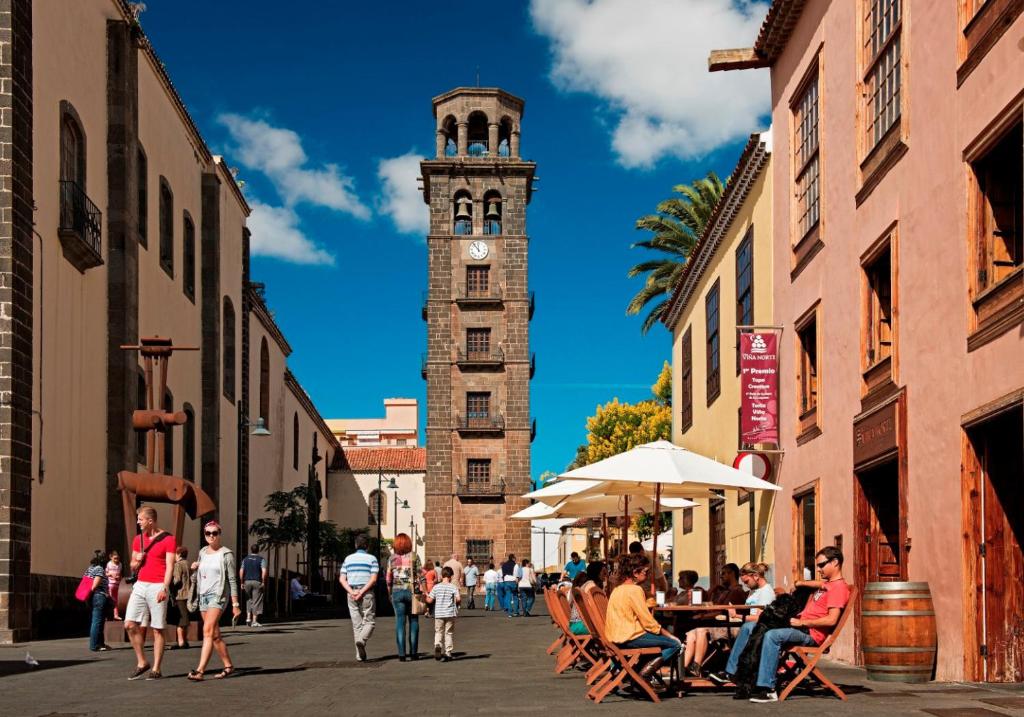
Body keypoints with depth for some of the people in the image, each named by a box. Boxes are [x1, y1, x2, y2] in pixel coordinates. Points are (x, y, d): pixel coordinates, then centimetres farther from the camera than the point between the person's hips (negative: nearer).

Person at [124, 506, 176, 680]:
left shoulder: (168, 539, -3)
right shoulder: (138, 539, 15)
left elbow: (170, 566, -8)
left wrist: (164, 588, -19)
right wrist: (136, 561, -1)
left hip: (157, 587, -6)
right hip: (140, 586, 6)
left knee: (157, 630, -2)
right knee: (130, 624, -4)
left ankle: (156, 669, 3)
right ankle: (141, 663, 8)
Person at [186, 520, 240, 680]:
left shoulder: (226, 554, -3)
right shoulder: (202, 552, 13)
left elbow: (232, 580, -4)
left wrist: (235, 604, -8)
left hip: (218, 595, -6)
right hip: (203, 595, 7)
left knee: (208, 630, -20)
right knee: (215, 635, 8)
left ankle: (200, 670, -28)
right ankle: (228, 666, 18)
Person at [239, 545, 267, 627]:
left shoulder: (245, 559, 10)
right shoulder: (261, 559, -1)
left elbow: (241, 571, 4)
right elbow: (264, 571, -13)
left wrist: (242, 582, 10)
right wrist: (263, 582, -8)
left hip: (247, 581, 3)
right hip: (257, 582, -3)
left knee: (249, 600, 18)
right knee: (256, 602, 1)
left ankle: (248, 617, 4)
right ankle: (254, 621, 0)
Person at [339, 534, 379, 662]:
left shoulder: (348, 559, 9)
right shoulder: (372, 559, 0)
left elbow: (342, 579, 1)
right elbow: (373, 579, -12)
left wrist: (352, 592, -9)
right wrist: (362, 592, -14)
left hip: (352, 595, 3)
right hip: (367, 594, -3)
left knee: (357, 624, 8)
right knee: (369, 621, 5)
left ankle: (360, 655, 5)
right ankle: (362, 640, -25)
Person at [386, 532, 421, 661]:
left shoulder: (392, 558, 2)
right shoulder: (414, 556, -3)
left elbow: (388, 578, 3)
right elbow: (419, 575, -5)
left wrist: (390, 593, 14)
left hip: (397, 591, 1)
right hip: (412, 591, -1)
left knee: (400, 622, 3)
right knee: (413, 621, 10)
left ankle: (402, 653, -2)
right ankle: (413, 652, 11)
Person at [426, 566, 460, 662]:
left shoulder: (436, 587, -1)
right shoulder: (453, 587, -5)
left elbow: (430, 600, -2)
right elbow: (458, 599, -14)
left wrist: (426, 597, 20)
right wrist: (456, 603, 8)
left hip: (438, 614, 1)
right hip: (450, 614, -1)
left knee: (438, 632, 9)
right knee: (449, 633, 8)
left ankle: (438, 645, -19)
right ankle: (447, 653, 6)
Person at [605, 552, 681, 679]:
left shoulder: (618, 589, 16)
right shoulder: (635, 589, -14)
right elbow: (647, 621, -16)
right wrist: (668, 634, -4)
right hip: (630, 637, -10)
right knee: (676, 644, -8)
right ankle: (644, 674, -16)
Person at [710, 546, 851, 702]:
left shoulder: (839, 587, -8)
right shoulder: (824, 583, 24)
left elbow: (831, 620, -20)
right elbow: (797, 584, 26)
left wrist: (802, 622, -18)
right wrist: (800, 583, 4)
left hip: (811, 633, -10)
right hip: (800, 625, 10)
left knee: (772, 635, -36)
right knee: (748, 628, 7)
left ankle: (767, 689, -37)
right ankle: (730, 672, 7)